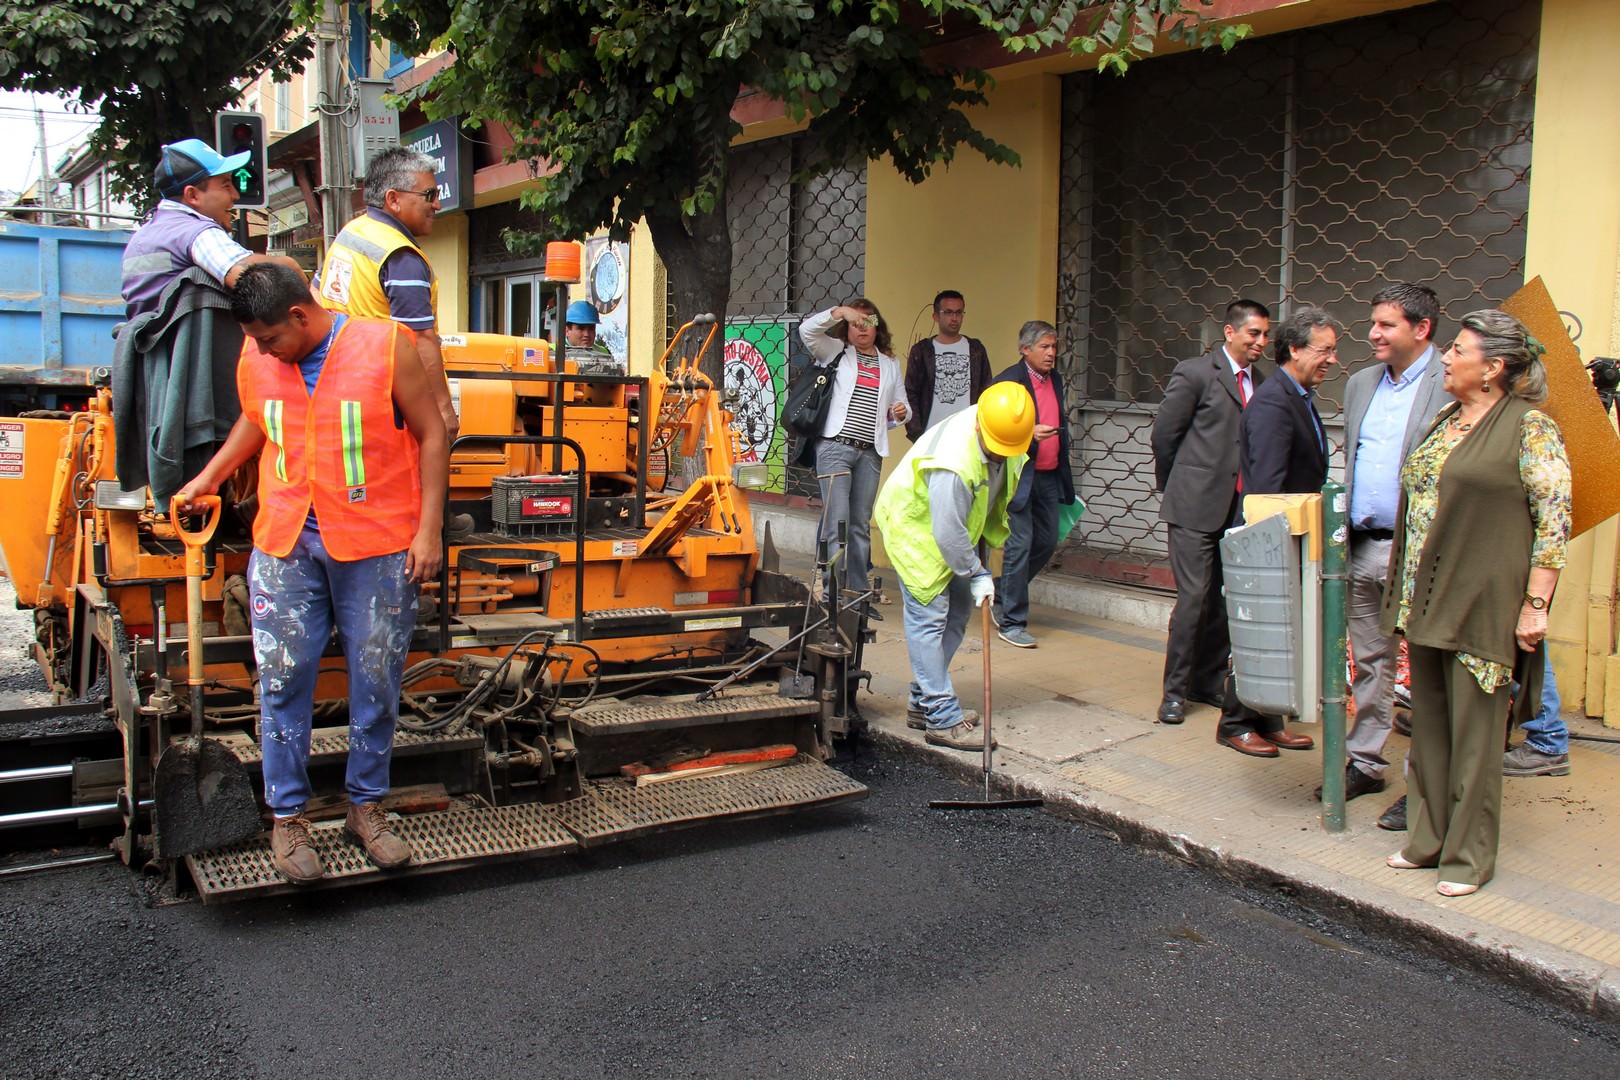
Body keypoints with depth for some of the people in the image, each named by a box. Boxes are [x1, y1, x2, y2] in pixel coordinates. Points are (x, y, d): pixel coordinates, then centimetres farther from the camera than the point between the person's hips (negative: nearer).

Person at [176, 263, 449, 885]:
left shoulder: (385, 348, -8)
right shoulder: (256, 360, 4)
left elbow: (430, 435, -4)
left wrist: (428, 529, -8)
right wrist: (206, 479, 16)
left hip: (376, 547, -3)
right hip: (285, 546, 3)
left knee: (375, 683, 6)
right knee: (283, 680, 3)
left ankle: (366, 807, 23)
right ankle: (287, 817, 18)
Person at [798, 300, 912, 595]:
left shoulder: (890, 364, 19)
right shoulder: (836, 352, 8)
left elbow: (901, 408, 23)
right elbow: (807, 330, -8)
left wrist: (901, 412, 0)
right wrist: (839, 311, -19)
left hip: (870, 452, 4)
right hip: (835, 446, -4)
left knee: (861, 524, 8)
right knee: (837, 523, -12)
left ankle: (858, 589, 14)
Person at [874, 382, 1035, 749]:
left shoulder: (1006, 435, -11)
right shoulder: (954, 461, -38)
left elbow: (996, 495, 10)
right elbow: (948, 533, -32)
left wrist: (996, 535, 14)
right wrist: (977, 575, -21)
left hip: (952, 523, 9)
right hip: (914, 523, -9)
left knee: (957, 610, 11)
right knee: (929, 616, -12)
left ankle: (923, 700, 20)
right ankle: (943, 719, -10)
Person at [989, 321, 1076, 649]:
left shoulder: (1055, 379, 13)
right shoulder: (1009, 381, -10)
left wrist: (1064, 473, 19)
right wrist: (1030, 434, -28)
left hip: (1049, 475, 8)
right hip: (1020, 475, -8)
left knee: (1047, 541, 12)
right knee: (1020, 545, -5)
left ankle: (1003, 592, 33)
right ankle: (1011, 623, 4)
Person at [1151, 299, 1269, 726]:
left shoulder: (1262, 383, 11)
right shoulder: (1195, 373, -6)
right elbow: (1164, 434, -2)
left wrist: (1254, 497, 10)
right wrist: (1173, 487, 6)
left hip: (1239, 510, 6)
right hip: (1196, 505, -6)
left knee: (1224, 600, 9)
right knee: (1194, 598, -6)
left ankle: (1209, 682, 22)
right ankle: (1175, 690, 5)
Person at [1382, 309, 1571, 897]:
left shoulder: (1530, 428, -9)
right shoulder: (1444, 421, 13)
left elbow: (1554, 519, -12)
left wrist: (1535, 605, -16)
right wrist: (1404, 589, 17)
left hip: (1481, 603, -7)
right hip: (1424, 599, 7)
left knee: (1473, 730, 1)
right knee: (1428, 722, 13)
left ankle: (1469, 854, 14)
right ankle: (1428, 837, 26)